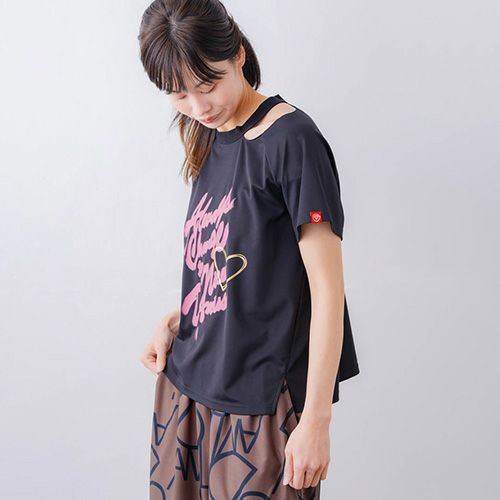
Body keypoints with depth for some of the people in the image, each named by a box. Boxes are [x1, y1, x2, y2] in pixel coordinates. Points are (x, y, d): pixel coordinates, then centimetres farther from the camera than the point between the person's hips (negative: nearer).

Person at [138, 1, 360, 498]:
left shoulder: (292, 139, -15)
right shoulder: (211, 140, 8)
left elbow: (327, 288, -16)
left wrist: (316, 420, -16)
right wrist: (175, 320, 1)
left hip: (260, 403, -7)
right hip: (186, 386, 7)